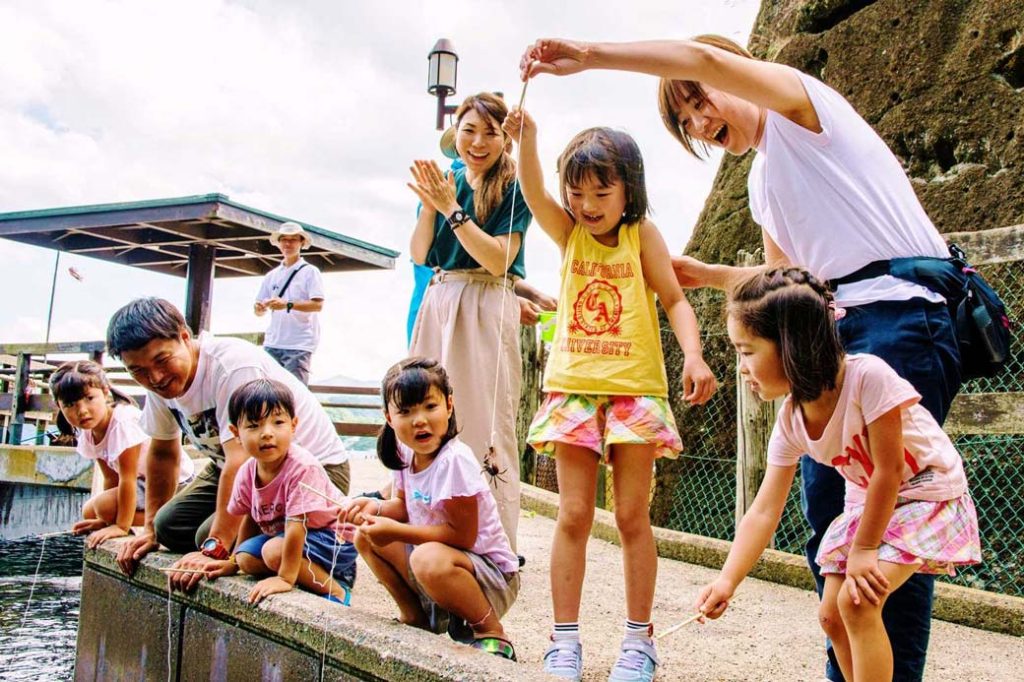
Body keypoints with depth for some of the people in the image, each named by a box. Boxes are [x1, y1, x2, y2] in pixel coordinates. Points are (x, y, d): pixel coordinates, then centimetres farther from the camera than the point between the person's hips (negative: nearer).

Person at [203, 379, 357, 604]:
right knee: (247, 557, -9)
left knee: (274, 551, -28)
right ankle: (317, 574, 1)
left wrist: (286, 577, -29)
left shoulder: (302, 467, -29)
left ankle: (335, 589, -12)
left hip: (335, 539, -8)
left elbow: (296, 525, -30)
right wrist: (234, 561, 20)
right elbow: (251, 517, 12)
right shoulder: (247, 472, -6)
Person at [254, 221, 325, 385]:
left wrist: (287, 304, -23)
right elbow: (259, 311, 18)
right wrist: (259, 308, -7)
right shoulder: (272, 275, 17)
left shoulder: (310, 271, 2)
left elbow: (318, 305, -10)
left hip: (299, 345, -5)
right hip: (272, 343, 5)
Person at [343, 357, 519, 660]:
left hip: (493, 575, -8)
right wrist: (376, 507, -10)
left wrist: (396, 531, -23)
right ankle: (415, 615, 14)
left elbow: (463, 535, -24)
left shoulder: (455, 460, -25)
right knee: (366, 537, 2)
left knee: (429, 559, -38)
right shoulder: (407, 454, -1)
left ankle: (492, 633, -12)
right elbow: (405, 506, 12)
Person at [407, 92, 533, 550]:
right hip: (438, 301, 6)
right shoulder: (445, 180, 13)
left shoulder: (513, 188, -2)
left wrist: (452, 209, -16)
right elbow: (419, 255, 8)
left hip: (488, 308, -5)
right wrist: (429, 204, -7)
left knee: (485, 424, -7)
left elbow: (498, 260, -13)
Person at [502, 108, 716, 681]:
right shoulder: (569, 234, 8)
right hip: (572, 387, 2)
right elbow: (534, 194, -9)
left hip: (635, 389, -2)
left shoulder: (642, 234, 2)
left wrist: (695, 356, -19)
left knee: (633, 516, 4)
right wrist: (526, 140, -27)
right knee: (574, 515, 3)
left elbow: (675, 300, -2)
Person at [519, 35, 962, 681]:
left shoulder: (799, 103, 2)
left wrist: (588, 55, -14)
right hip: (839, 333, 9)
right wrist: (709, 275, 24)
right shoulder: (762, 186, 24)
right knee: (828, 516, 4)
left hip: (902, 317, -8)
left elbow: (705, 57, -15)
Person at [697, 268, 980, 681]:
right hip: (868, 502, 7)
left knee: (857, 600, -21)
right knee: (832, 614, 3)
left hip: (928, 494, -6)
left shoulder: (867, 376, -32)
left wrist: (863, 549, -16)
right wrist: (727, 580, -24)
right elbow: (764, 511, -13)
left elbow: (888, 468, -25)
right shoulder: (789, 423, -13)